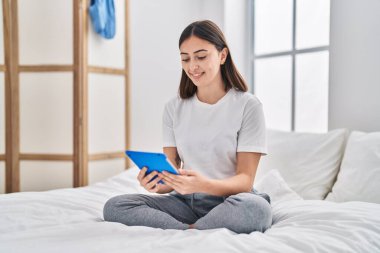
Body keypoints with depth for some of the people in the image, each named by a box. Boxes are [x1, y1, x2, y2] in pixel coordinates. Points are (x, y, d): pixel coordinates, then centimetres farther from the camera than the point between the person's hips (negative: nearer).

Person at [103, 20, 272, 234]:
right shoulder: (174, 108, 6)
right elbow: (171, 170, 2)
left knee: (256, 208, -38)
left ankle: (185, 232, -19)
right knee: (114, 207, -18)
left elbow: (245, 179, -12)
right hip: (187, 201, 4)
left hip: (230, 202, -3)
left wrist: (204, 184, -32)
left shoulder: (248, 105, -7)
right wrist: (157, 183, -23)